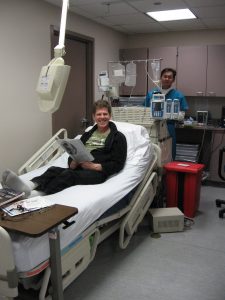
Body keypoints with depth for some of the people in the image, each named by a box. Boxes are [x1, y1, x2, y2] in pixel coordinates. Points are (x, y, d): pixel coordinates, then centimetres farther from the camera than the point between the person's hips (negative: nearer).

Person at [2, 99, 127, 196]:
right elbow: (72, 156, 19)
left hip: (98, 173, -5)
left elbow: (118, 165, -3)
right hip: (78, 169, 5)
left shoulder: (118, 137, 6)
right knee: (54, 169, -27)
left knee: (68, 175, -35)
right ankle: (28, 186, -56)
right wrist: (73, 163, -6)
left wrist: (94, 166, -14)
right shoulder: (87, 135, 24)